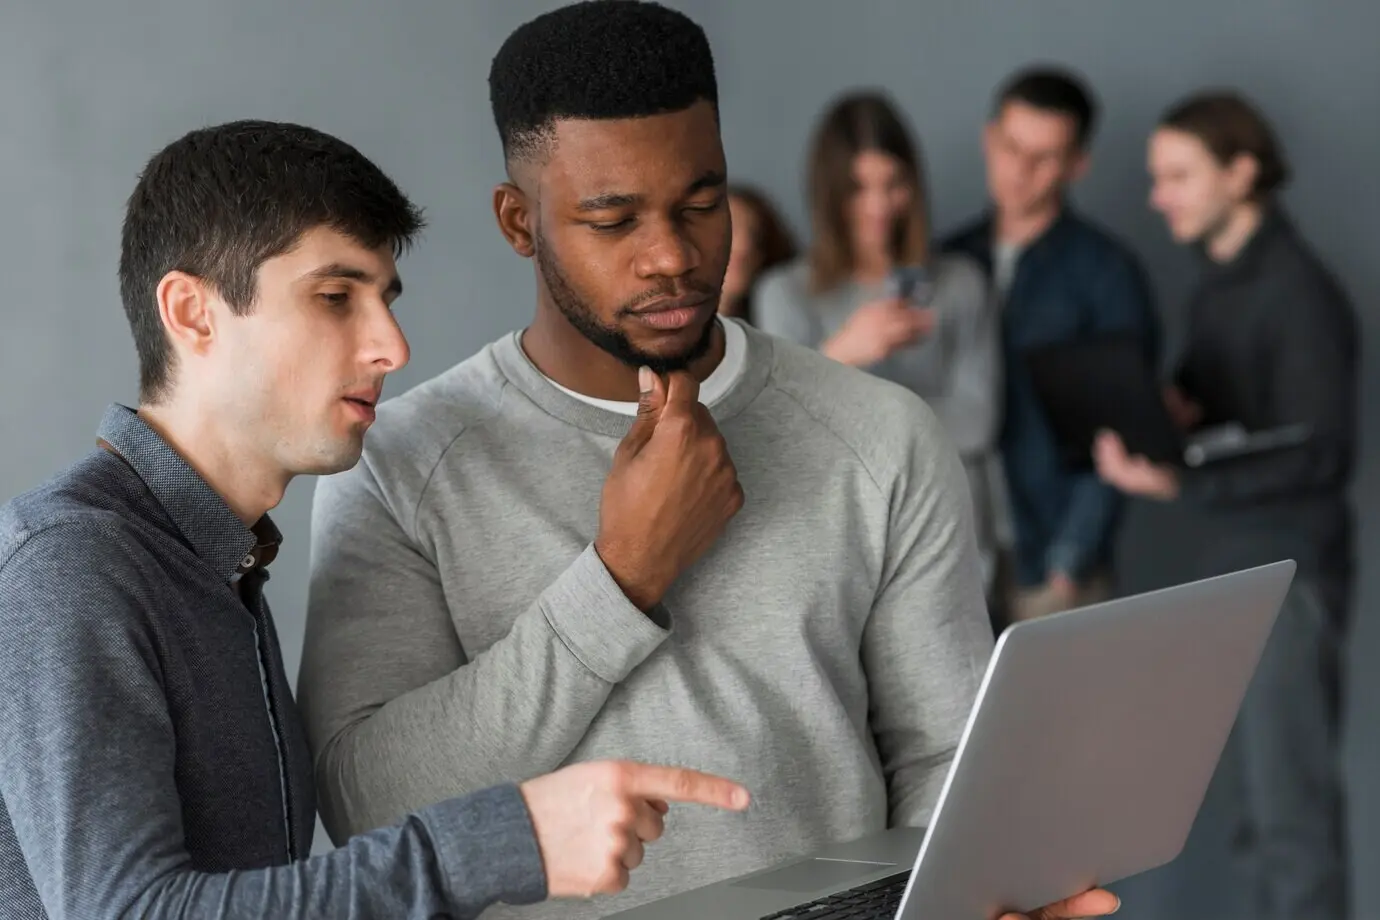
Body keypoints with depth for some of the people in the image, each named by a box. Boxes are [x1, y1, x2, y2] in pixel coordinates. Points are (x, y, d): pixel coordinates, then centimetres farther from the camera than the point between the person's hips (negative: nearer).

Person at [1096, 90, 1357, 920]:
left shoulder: (1299, 293, -14)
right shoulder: (1216, 284, 11)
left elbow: (1318, 456, -17)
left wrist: (1180, 484, -25)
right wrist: (1176, 416, -3)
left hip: (1290, 573, -8)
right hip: (1230, 565, 8)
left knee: (1291, 801, -5)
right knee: (1268, 792, 10)